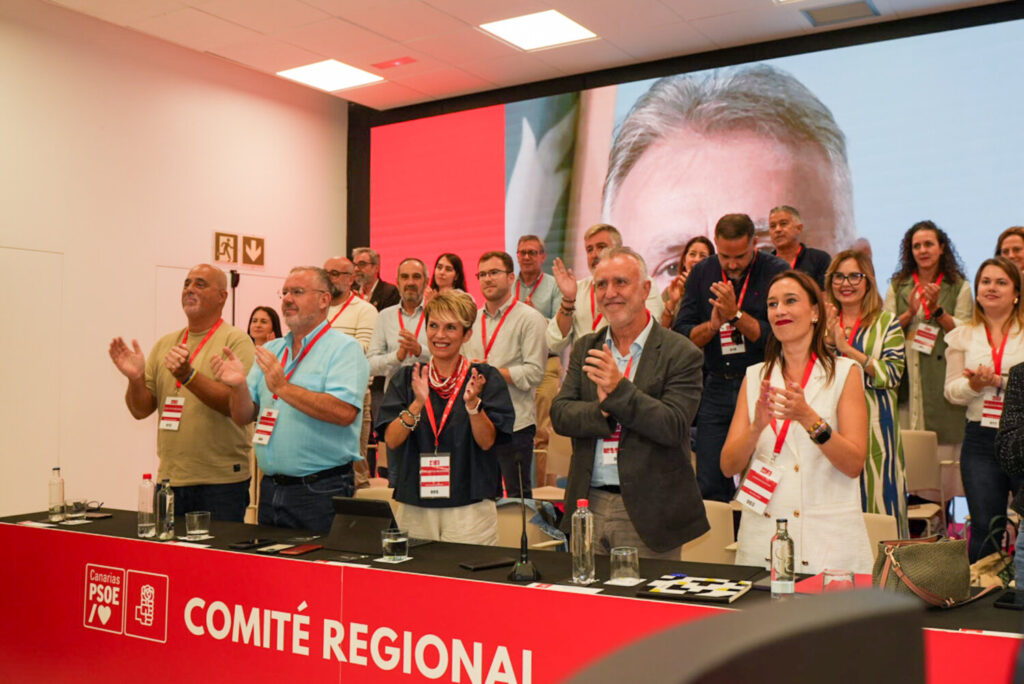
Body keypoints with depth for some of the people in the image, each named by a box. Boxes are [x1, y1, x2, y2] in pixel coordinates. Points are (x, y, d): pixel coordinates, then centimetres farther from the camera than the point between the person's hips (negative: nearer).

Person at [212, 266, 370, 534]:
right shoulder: (270, 350, 13)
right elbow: (244, 417, 10)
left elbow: (344, 412, -22)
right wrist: (239, 386, -11)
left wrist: (284, 388, -23)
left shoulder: (344, 349, -7)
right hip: (271, 488, 6)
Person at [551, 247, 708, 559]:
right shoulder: (585, 348, 11)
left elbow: (675, 427, -15)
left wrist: (619, 389, -24)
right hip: (589, 502, 4)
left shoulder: (680, 353, -5)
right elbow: (559, 415, 3)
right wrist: (603, 410, -16)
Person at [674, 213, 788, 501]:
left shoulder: (776, 272, -5)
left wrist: (736, 315, -21)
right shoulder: (701, 273, 6)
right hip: (717, 388, 3)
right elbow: (681, 335, 3)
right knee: (709, 486, 5)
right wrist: (713, 325, -15)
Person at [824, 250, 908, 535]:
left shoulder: (886, 322, 4)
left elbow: (892, 374, -8)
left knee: (876, 497, -1)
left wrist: (847, 349, -14)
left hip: (874, 424, -2)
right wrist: (826, 340, -12)